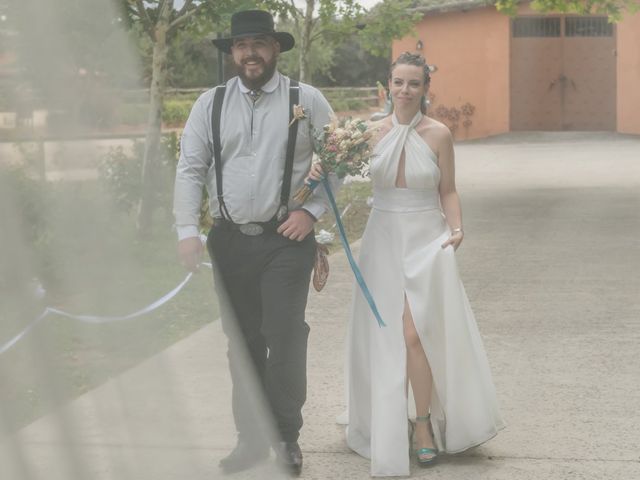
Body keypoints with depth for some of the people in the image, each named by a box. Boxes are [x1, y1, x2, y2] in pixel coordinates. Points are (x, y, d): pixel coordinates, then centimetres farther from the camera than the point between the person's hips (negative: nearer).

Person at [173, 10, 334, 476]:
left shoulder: (307, 100, 0)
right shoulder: (211, 103, 5)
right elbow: (191, 170, 3)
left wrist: (312, 211, -7)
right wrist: (188, 231, -6)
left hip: (286, 241, -3)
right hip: (230, 241, 3)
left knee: (285, 338, -9)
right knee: (242, 344, 10)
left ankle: (287, 437, 8)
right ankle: (251, 438, 21)